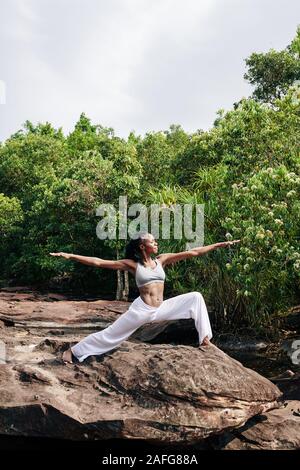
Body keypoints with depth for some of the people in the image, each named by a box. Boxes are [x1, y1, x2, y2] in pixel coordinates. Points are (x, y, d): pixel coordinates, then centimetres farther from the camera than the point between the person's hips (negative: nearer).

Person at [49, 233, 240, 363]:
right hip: (141, 310, -4)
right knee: (109, 334, 2)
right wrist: (71, 256, -13)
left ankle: (205, 339, 0)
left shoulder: (162, 259, 3)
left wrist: (220, 244, -1)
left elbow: (192, 253, 1)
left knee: (195, 297, -6)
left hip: (162, 309, 4)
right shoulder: (132, 264, -6)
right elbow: (99, 262, -9)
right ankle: (73, 351, 21)